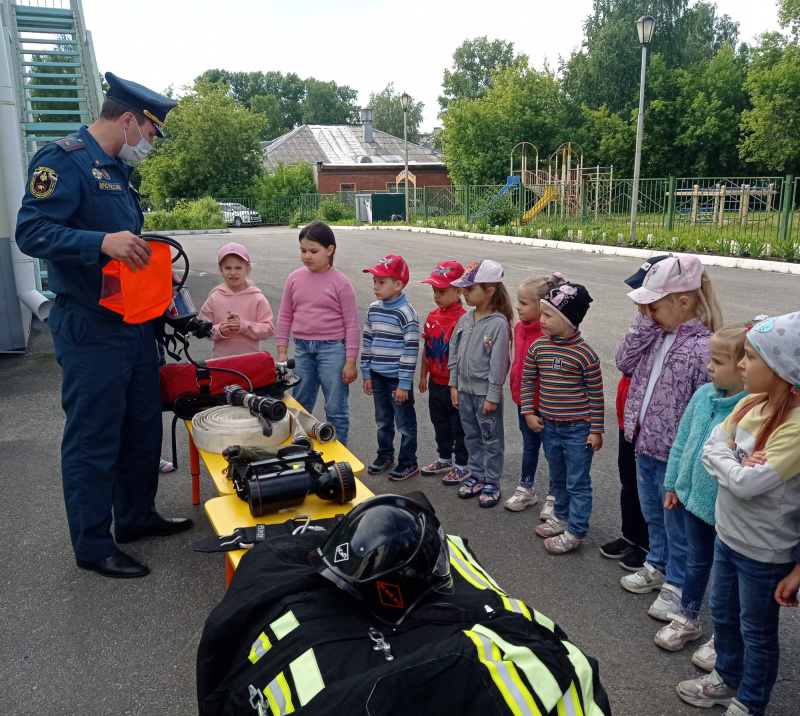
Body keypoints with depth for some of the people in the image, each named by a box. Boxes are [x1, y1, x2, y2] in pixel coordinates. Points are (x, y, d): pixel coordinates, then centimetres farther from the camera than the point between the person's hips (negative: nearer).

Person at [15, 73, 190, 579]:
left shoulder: (118, 170, 16)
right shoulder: (64, 159, -12)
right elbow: (32, 231, -22)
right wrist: (103, 242, -34)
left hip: (135, 323, 10)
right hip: (90, 329, -10)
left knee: (144, 426, 17)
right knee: (93, 438, 1)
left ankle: (137, 516, 35)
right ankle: (94, 546, 15)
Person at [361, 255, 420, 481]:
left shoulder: (406, 313, -17)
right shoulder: (373, 309, 4)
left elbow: (411, 350, -17)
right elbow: (367, 342, 11)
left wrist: (404, 383, -17)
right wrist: (366, 374, 10)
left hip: (398, 378, -6)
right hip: (377, 376, 7)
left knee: (405, 422, 7)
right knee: (383, 420, 19)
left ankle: (408, 462, 20)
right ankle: (385, 456, 35)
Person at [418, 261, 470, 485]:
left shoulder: (462, 320, -20)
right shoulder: (433, 317, 4)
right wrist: (423, 375, 16)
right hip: (435, 383, 8)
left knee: (459, 426, 9)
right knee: (440, 424, 21)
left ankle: (462, 465, 23)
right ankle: (445, 460, 37)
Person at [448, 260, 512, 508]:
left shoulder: (498, 324, -17)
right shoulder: (464, 320, 3)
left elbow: (499, 363, -17)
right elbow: (454, 353, 10)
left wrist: (492, 396, -16)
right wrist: (454, 385, 8)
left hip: (485, 393, -7)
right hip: (465, 390, 7)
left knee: (491, 440, 8)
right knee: (472, 436, 18)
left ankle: (491, 483, 20)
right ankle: (477, 475, 33)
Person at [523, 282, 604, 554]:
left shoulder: (585, 354, -18)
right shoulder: (538, 347, -3)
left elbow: (596, 395, -12)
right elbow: (527, 380, 8)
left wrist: (596, 430, -10)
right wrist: (529, 412, 2)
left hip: (578, 429, -6)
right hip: (548, 425, 6)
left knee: (577, 483, 7)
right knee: (557, 478, 23)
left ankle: (575, 531, 19)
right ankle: (562, 517, 41)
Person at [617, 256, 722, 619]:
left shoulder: (704, 347, -23)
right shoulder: (657, 335, 2)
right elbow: (624, 362, 0)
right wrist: (645, 323, -8)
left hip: (674, 455, -8)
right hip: (645, 446, 8)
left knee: (677, 524, 12)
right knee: (653, 516, 26)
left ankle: (676, 584, 31)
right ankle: (657, 565, 47)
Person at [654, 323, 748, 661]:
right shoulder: (703, 395, -5)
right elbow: (683, 440, 6)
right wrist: (673, 484, 12)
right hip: (694, 496, 6)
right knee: (696, 561, 25)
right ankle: (688, 618, 45)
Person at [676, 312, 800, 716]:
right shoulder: (750, 404, -3)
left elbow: (747, 482, -28)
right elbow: (710, 450, -1)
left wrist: (722, 456, -11)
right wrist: (733, 463, -19)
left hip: (764, 550, -7)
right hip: (728, 534, 7)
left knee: (756, 630, 15)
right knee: (723, 614, 25)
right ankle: (727, 679, 48)